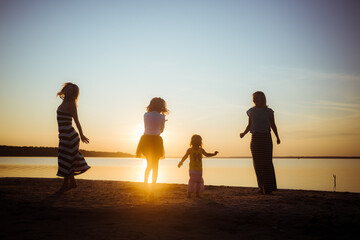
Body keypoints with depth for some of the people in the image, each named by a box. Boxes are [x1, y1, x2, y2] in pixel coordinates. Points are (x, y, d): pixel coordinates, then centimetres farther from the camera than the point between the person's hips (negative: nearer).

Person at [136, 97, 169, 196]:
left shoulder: (146, 115, 2)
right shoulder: (161, 117, -5)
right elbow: (161, 130, 8)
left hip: (146, 140, 3)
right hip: (156, 141, -3)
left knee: (149, 164, 24)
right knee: (155, 166, 7)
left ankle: (145, 181, 16)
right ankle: (152, 189, 7)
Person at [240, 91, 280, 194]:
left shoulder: (269, 111, 2)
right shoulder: (251, 111, 10)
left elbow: (273, 125, 7)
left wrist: (277, 137, -2)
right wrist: (244, 133, 1)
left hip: (266, 137, -3)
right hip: (255, 138, 3)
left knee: (267, 162, -8)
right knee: (258, 163, 3)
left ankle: (269, 187, -3)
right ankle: (262, 187, 11)